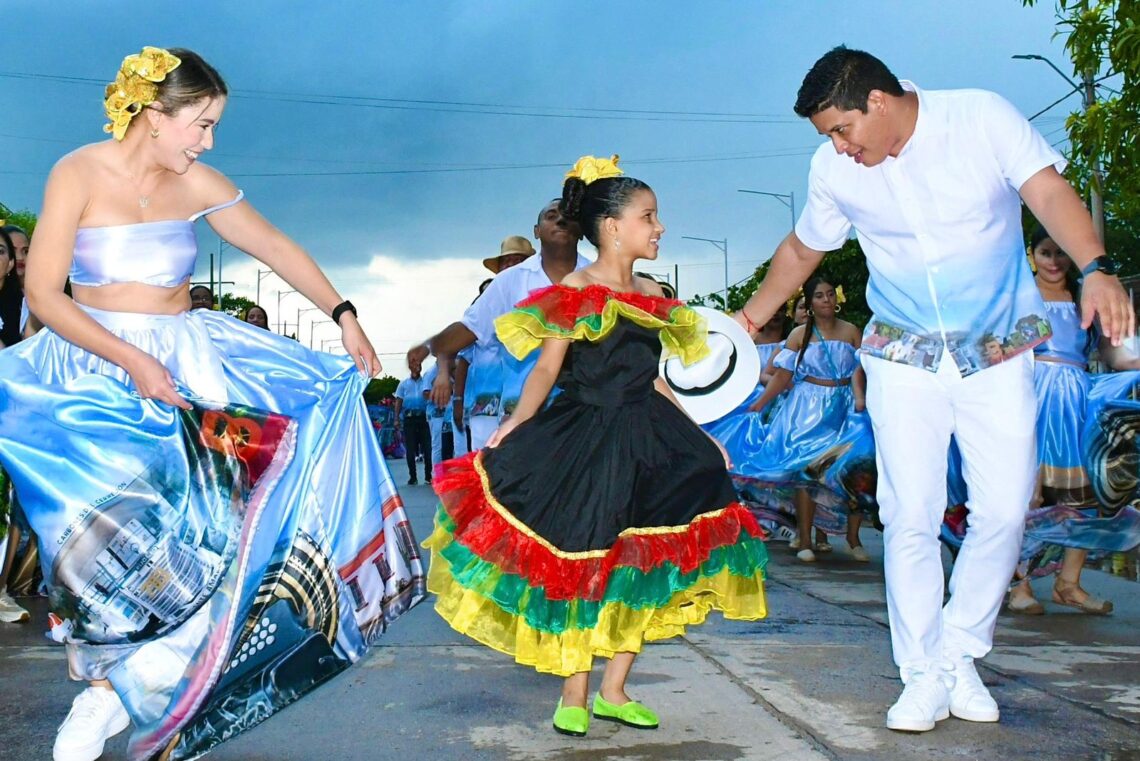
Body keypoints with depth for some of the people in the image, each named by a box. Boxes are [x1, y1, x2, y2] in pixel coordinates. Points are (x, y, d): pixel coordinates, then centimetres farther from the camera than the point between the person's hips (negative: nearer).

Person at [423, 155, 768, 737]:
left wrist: (700, 436, 17)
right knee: (579, 564, -1)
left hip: (645, 442, 6)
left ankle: (613, 690, 19)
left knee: (642, 565, 5)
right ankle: (574, 697, 14)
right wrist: (515, 424, -26)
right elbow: (546, 369, -11)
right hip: (582, 443, -6)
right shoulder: (575, 292, -6)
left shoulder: (651, 295, 12)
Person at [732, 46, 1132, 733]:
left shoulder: (983, 117, -11)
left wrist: (1097, 268, -38)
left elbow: (1049, 192, -22)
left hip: (999, 353, -1)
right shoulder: (834, 169, -4)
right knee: (910, 516, -6)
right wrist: (749, 319, 16)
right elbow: (803, 249, 13)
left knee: (1005, 509, -4)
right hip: (903, 359, 1)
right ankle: (926, 675, 6)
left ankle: (960, 654, 15)